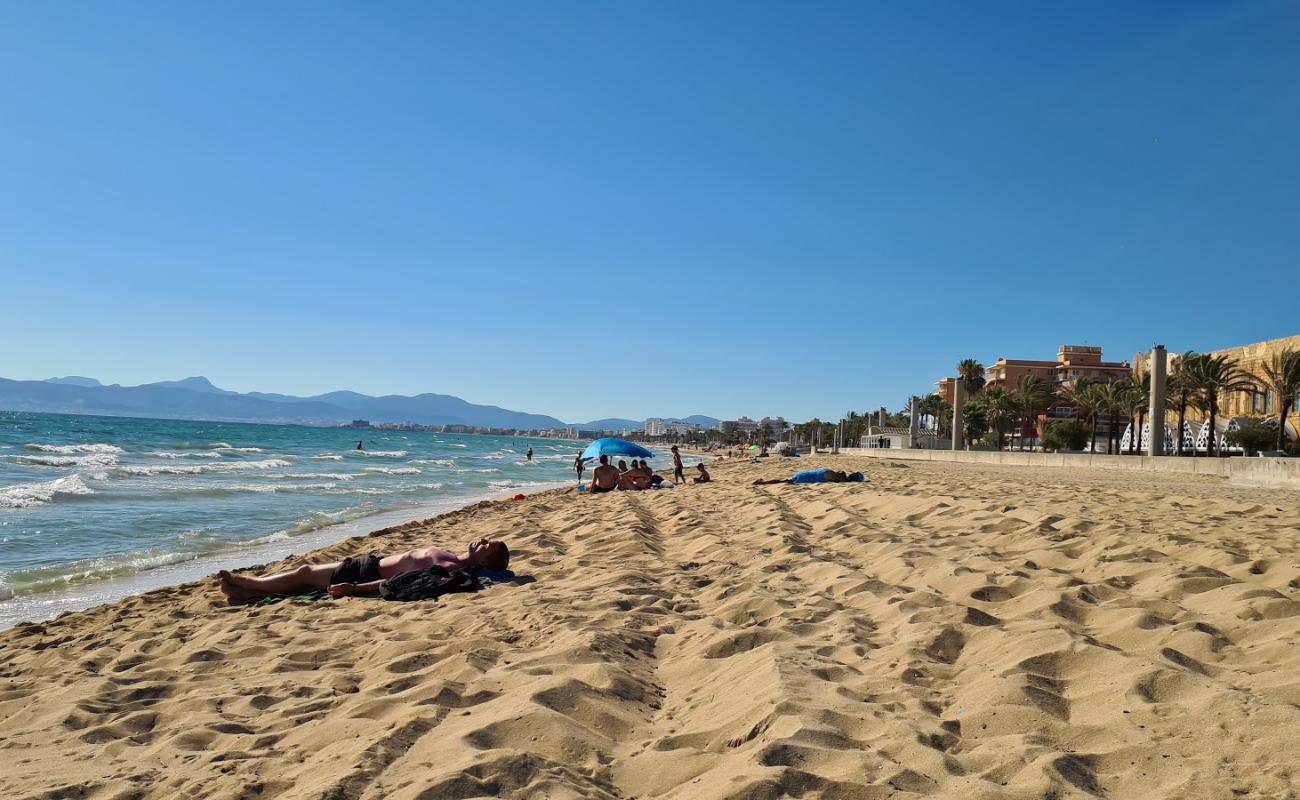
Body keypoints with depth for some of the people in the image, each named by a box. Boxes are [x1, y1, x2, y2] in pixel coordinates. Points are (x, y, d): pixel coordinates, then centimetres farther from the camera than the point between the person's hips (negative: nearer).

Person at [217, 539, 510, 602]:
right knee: (307, 572, 11)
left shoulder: (451, 569, -26)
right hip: (373, 562, 8)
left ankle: (243, 584, 18)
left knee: (304, 574, 2)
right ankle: (247, 591, 22)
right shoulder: (450, 555, 4)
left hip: (370, 573, -8)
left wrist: (354, 588, -29)